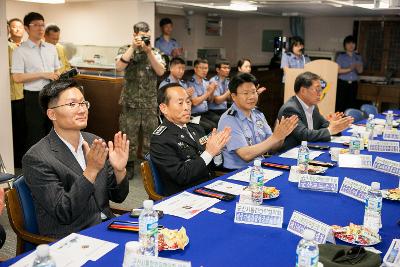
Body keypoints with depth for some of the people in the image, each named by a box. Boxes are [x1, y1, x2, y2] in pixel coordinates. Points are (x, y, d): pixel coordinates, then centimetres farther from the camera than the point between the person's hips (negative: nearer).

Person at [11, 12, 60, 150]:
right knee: (36, 134, 3)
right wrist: (43, 74, -17)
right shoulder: (20, 51, -7)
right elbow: (17, 78, -15)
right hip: (34, 97, -5)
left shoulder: (51, 48, 10)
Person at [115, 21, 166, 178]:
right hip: (130, 102, -1)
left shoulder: (155, 52, 6)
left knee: (150, 136, 6)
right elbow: (119, 67, -17)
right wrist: (133, 47, -18)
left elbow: (161, 72, -11)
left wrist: (149, 51, -18)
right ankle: (129, 165, 20)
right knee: (129, 135, 5)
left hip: (150, 103, 1)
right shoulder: (126, 50, 3)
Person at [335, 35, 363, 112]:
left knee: (352, 104, 0)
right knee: (340, 104, -6)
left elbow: (360, 71, 2)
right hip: (342, 83, -3)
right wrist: (349, 69, -18)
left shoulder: (358, 57, 10)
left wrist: (358, 67, -20)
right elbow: (338, 70, -6)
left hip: (353, 83, 3)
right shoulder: (341, 56, 1)